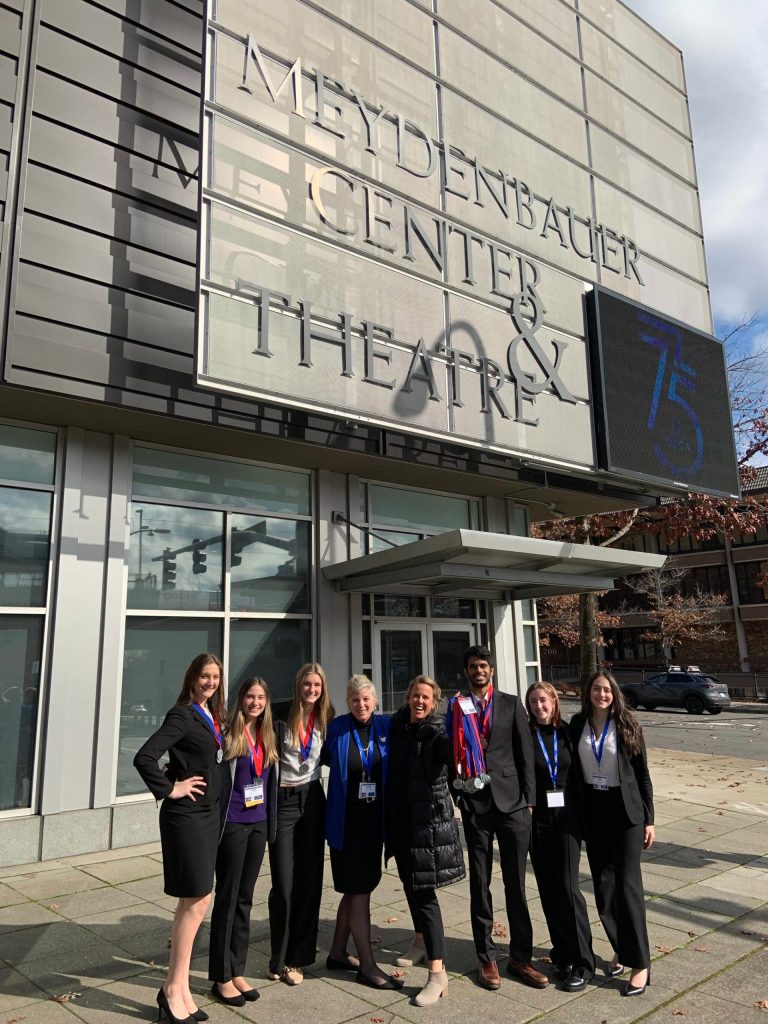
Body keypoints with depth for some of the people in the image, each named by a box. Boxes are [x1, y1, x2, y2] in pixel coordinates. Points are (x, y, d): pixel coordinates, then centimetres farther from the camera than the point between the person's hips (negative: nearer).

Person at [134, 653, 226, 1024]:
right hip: (186, 815, -8)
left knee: (195, 900, 14)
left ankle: (179, 986, 26)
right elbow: (144, 758, -25)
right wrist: (170, 789, -16)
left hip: (207, 813, 8)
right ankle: (173, 990, 13)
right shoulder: (182, 715, -15)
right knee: (196, 900, -2)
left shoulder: (212, 716, 8)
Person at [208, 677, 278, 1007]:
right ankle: (221, 977, 17)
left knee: (245, 898, 14)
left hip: (258, 823, 6)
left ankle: (237, 970, 26)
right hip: (232, 823, -6)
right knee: (227, 898, 4)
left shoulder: (268, 737, 7)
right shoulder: (228, 733, -12)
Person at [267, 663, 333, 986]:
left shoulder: (326, 720, 2)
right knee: (284, 884, 0)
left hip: (312, 799, 4)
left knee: (310, 880, 7)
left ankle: (298, 957, 22)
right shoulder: (283, 717, -11)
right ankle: (279, 960, 17)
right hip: (283, 801, -4)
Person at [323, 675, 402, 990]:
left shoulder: (386, 726, -1)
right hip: (346, 822, -4)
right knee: (359, 891, 1)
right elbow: (325, 759, 5)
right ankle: (367, 965, 12)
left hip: (374, 820, 4)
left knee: (356, 889, 15)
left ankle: (338, 952, 32)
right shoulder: (337, 728, -8)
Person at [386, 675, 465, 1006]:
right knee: (410, 884, 21)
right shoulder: (397, 725, 2)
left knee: (424, 891, -6)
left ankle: (437, 972, 3)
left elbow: (450, 753, -35)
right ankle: (421, 940, 45)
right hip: (400, 818, 6)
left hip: (430, 819, -6)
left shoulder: (437, 731, -14)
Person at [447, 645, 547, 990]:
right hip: (475, 805, 0)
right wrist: (457, 796, -5)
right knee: (480, 883, 10)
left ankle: (520, 957, 21)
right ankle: (486, 957, 23)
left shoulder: (511, 704, 4)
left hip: (512, 802, 0)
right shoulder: (456, 708, 3)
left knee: (516, 883, 8)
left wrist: (528, 800, -2)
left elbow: (525, 753, 2)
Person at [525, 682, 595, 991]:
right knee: (548, 889, 8)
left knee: (568, 887, -5)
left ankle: (582, 962, 5)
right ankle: (562, 955, 22)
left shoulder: (567, 733, 2)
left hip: (567, 817, 0)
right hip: (537, 820, 0)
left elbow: (580, 773, 6)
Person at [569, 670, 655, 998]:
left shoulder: (627, 726, -7)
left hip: (625, 811, -3)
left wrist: (648, 819, -3)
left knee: (627, 884, -3)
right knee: (602, 885, 11)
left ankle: (640, 963, 8)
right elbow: (574, 768, 6)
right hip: (593, 811, 3)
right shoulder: (578, 724, 0)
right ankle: (620, 949, 29)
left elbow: (642, 774, -2)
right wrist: (576, 812, 5)